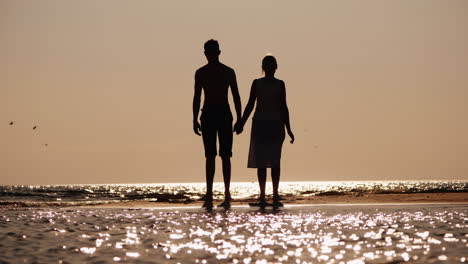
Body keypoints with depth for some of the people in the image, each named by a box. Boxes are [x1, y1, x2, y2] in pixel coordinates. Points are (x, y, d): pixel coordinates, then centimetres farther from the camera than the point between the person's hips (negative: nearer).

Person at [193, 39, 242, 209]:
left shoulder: (201, 72, -1)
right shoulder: (229, 72, 6)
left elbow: (197, 98, -4)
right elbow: (236, 97, 4)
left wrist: (195, 120, -1)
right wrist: (239, 119, 8)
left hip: (208, 115, -2)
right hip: (225, 115, 2)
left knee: (210, 156, -1)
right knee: (225, 156, 5)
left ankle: (209, 195, -9)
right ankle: (227, 196, 2)